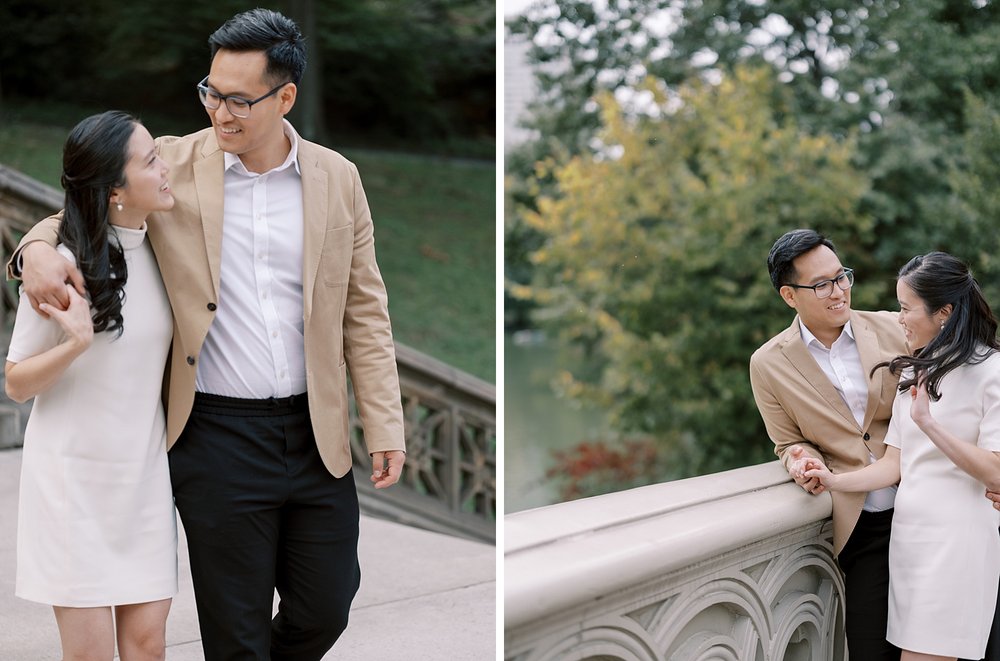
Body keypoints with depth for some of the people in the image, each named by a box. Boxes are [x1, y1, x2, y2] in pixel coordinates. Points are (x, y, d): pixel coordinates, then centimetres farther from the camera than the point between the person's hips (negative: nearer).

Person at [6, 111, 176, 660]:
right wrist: (77, 344, -24)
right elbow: (16, 384, -9)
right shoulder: (62, 268, -14)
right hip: (74, 475, -5)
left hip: (144, 472, 5)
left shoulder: (161, 251, 3)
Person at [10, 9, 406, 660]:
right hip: (218, 433, -2)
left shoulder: (337, 178, 3)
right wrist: (40, 247, -14)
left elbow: (363, 309, 6)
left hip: (316, 434, 2)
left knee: (327, 607, 12)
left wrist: (384, 425, 1)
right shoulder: (172, 164, -3)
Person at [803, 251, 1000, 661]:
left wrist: (928, 424, -21)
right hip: (907, 531, 7)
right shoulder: (914, 372, 16)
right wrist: (836, 482, -5)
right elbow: (893, 465, 11)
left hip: (956, 537, -6)